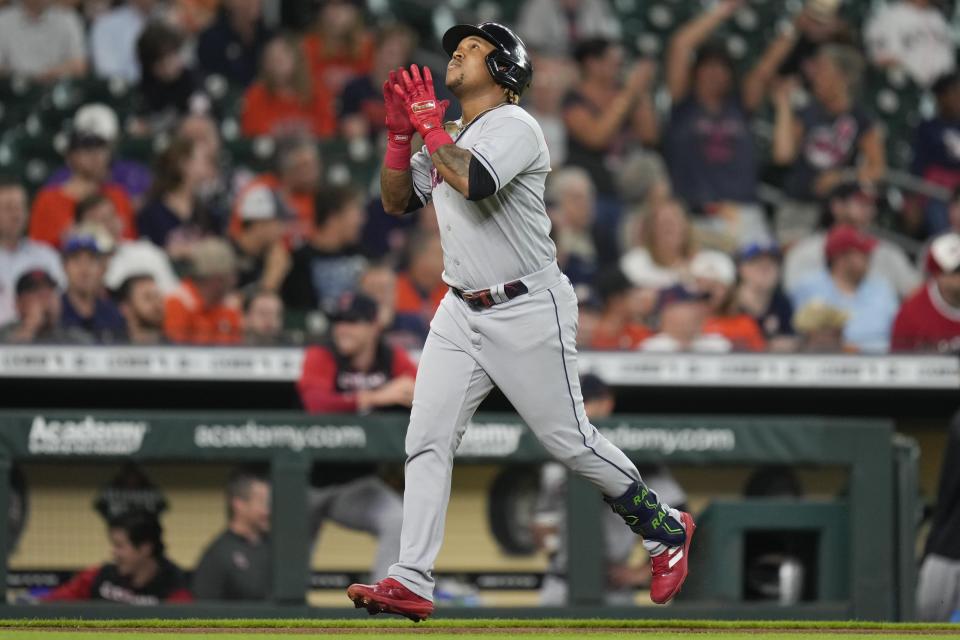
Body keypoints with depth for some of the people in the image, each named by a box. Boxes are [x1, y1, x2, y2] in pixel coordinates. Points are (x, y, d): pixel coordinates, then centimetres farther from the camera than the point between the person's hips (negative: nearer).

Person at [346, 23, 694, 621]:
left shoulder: (513, 126, -13)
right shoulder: (450, 139, 14)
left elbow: (471, 182, -30)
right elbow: (397, 200, 16)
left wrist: (429, 123, -18)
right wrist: (401, 130, 3)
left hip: (528, 312, -8)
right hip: (461, 313, 8)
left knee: (570, 439, -2)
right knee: (427, 440, -4)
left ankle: (667, 531, 18)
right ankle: (411, 583, -7)